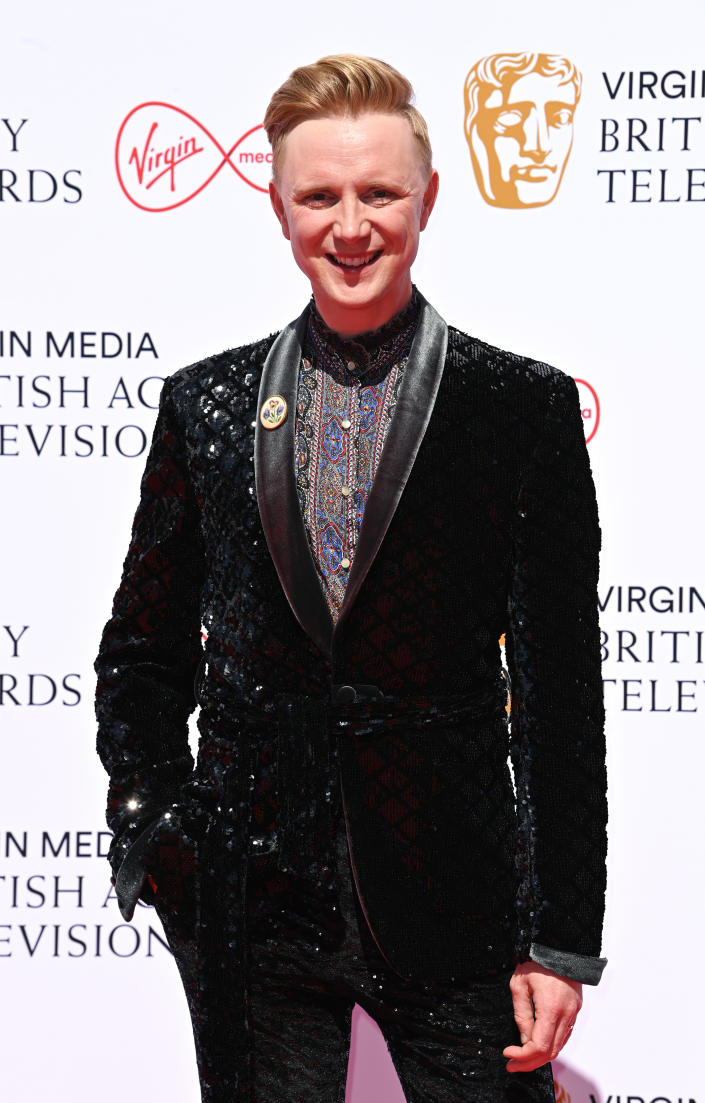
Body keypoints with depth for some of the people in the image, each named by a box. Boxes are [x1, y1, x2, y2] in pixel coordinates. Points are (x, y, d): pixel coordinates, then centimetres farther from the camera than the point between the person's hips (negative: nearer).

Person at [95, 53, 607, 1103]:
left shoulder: (528, 407, -1)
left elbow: (561, 690, -2)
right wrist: (156, 829, 0)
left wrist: (563, 938, -4)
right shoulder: (204, 405, 7)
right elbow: (141, 651, 14)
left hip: (454, 909, -1)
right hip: (251, 916, 2)